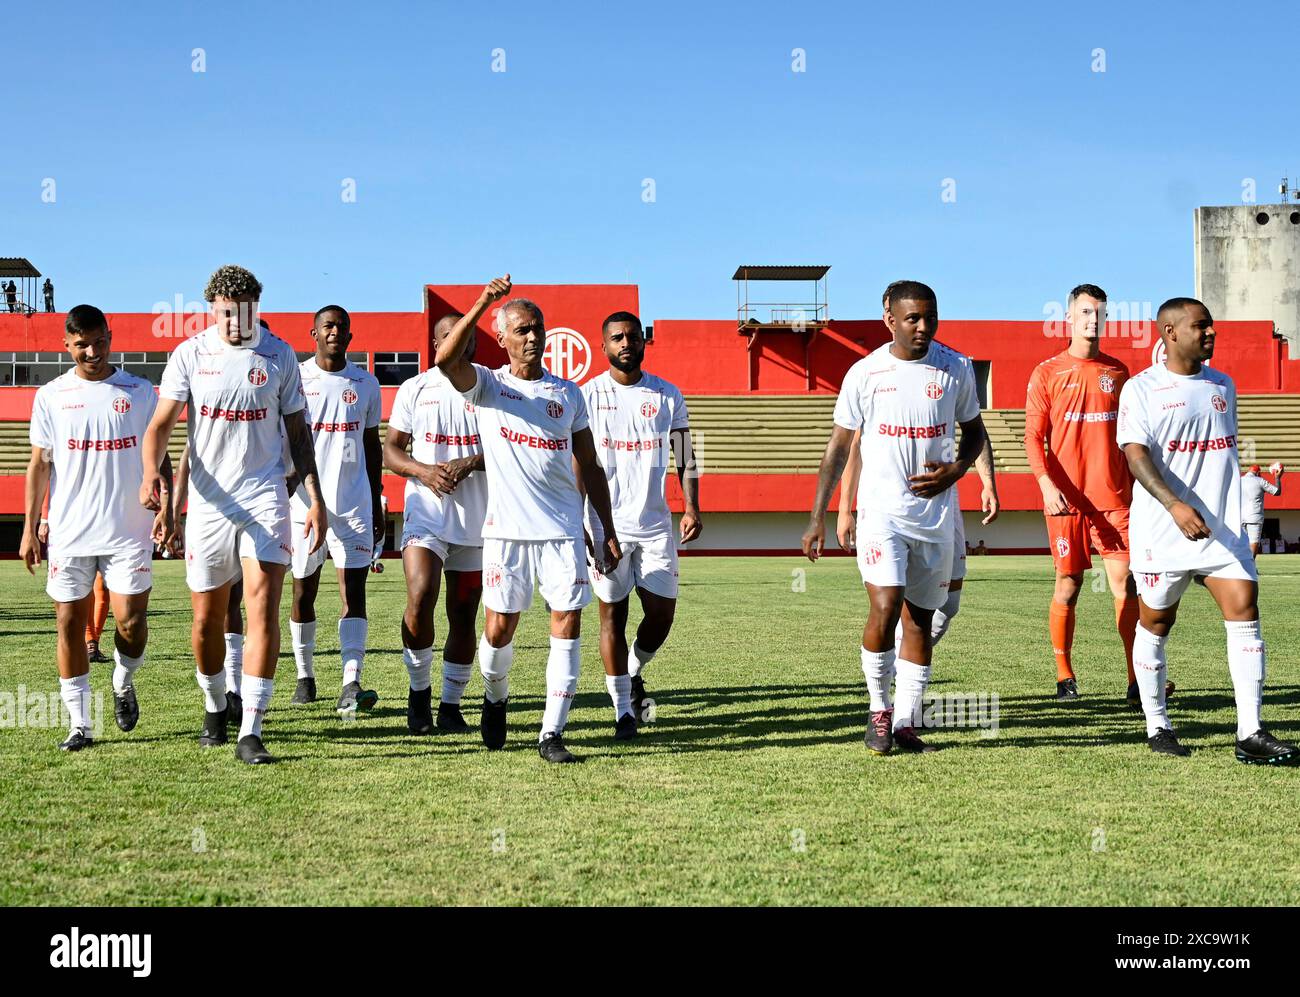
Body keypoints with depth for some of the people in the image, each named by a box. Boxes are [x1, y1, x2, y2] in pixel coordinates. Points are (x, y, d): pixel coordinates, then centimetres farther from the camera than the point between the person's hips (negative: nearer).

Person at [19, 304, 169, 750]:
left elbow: (158, 457, 9)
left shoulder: (139, 392, 5)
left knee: (131, 621, -8)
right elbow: (39, 465, 8)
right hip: (68, 532, 1)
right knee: (70, 624, 1)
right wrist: (29, 529, 3)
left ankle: (124, 682, 24)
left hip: (128, 530, -1)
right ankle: (79, 724, 10)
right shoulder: (51, 396, 6)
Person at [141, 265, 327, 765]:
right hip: (208, 502, 1)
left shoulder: (279, 355, 3)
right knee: (207, 621, 8)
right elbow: (161, 425, -5)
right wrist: (151, 476, -25)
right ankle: (214, 708, 33)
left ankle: (251, 732, -11)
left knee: (263, 608, -13)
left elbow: (298, 431, 10)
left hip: (265, 498, 0)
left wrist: (316, 498, 4)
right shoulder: (190, 355, -1)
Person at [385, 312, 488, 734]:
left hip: (476, 517, 1)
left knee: (463, 615, 4)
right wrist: (424, 471, -11)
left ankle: (451, 705, 16)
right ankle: (419, 690, 1)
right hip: (426, 511, -1)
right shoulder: (414, 389, 9)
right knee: (420, 599, -19)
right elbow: (391, 450, 8)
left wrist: (469, 464, -15)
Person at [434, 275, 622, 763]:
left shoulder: (568, 393, 12)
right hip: (507, 528, -2)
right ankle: (495, 697, 31)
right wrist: (483, 303, -25)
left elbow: (590, 467, 14)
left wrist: (608, 533, 9)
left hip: (564, 527, 2)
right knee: (499, 629, 0)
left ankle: (551, 734, 1)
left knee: (568, 624, -5)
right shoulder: (487, 384, 4)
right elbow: (447, 360, -19)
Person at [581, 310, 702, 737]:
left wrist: (691, 508, -2)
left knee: (662, 613, 1)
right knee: (612, 613, 1)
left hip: (655, 524, 2)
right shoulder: (587, 396, 0)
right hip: (606, 525, -2)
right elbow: (575, 466, 0)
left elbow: (685, 459, 10)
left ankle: (635, 672, 30)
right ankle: (623, 709, 9)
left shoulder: (667, 395, 7)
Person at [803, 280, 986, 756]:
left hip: (936, 514, 3)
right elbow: (839, 445, 3)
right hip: (881, 509, -3)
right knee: (885, 608, -18)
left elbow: (974, 430, 14)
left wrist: (954, 471, -8)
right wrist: (818, 515, -1)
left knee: (920, 619, 7)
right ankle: (879, 710, 3)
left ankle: (905, 723, 16)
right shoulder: (865, 373, -4)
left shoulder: (956, 368, 1)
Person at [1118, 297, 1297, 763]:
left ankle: (1250, 734, -7)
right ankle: (1157, 726, 20)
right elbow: (1136, 454, -16)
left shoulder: (1223, 385, 14)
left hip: (1223, 527, 5)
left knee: (1244, 611, -8)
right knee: (1155, 624, 5)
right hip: (1163, 529, -4)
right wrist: (1176, 506, -29)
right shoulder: (1141, 388, -5)